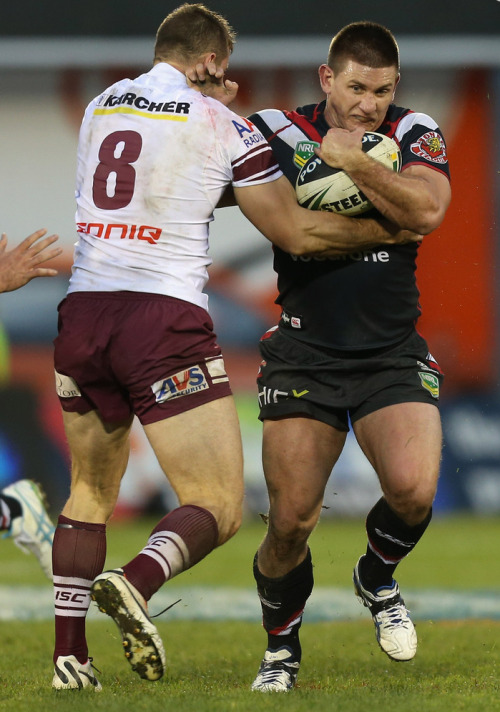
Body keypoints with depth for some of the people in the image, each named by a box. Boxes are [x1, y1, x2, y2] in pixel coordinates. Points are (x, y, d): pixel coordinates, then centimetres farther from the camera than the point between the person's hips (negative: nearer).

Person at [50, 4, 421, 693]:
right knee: (219, 506, -1)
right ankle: (136, 582, -30)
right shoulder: (221, 126, 0)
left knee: (91, 491, 22)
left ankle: (69, 653, 13)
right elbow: (296, 231, 4)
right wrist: (387, 229, 17)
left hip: (83, 313, 5)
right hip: (165, 320, -5)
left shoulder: (100, 106, 14)